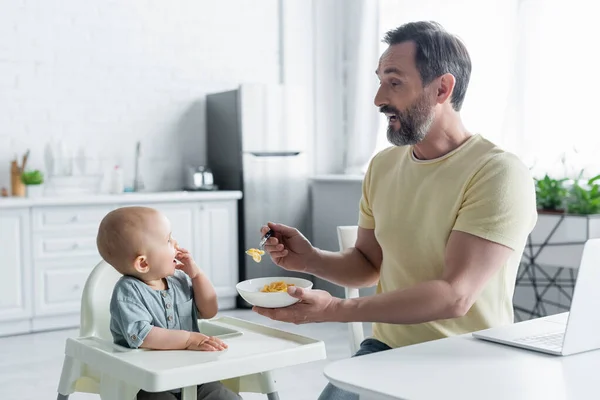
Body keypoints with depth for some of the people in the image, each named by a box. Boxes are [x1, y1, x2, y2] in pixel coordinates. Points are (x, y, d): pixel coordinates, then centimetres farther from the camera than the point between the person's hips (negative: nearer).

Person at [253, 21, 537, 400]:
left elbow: (455, 296, -22)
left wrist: (337, 309, -25)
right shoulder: (383, 166, 6)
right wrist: (311, 259, -4)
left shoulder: (499, 174, -15)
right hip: (386, 349, 4)